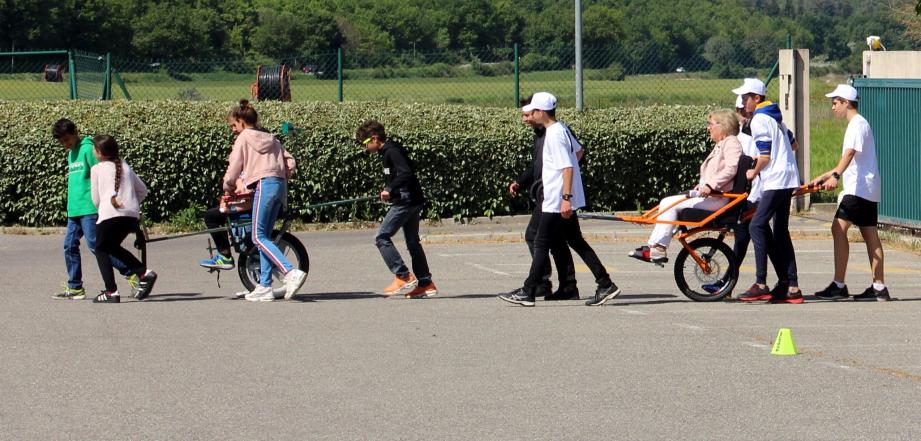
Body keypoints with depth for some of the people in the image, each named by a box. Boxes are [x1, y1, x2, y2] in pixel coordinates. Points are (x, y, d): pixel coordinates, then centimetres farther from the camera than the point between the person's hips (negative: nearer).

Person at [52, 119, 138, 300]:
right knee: (69, 246, 6)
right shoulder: (71, 154, 19)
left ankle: (131, 273, -8)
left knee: (95, 244, -12)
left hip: (89, 208, -9)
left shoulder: (87, 149, -10)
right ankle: (75, 287, 13)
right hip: (74, 209, 9)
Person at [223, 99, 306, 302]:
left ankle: (291, 272, -26)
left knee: (259, 237, -8)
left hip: (264, 184, -8)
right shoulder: (270, 138, 22)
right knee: (265, 236, 10)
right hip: (280, 185, 8)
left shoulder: (243, 138, 3)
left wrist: (228, 187, 16)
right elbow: (290, 162, 16)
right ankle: (265, 286, 5)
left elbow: (235, 166, 0)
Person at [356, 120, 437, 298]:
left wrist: (390, 189, -22)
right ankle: (426, 284, 15)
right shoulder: (389, 151, 16)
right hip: (413, 202, 10)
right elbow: (409, 169, 24)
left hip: (405, 201, -10)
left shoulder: (391, 151, -14)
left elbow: (406, 173, -26)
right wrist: (390, 190, 16)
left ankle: (403, 277, -10)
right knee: (413, 242, 14)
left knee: (382, 237, -8)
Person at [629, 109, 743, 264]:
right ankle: (654, 246, -6)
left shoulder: (731, 142, -7)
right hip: (710, 196, 10)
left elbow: (731, 168, -23)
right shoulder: (720, 145, 26)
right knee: (667, 203, 1)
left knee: (670, 204, -17)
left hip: (717, 198, -10)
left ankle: (658, 249, -17)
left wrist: (710, 185, -28)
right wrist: (702, 185, 11)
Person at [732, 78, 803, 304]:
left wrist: (754, 173, -1)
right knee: (781, 232, 9)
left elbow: (765, 156, -16)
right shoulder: (774, 116, 18)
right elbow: (791, 143, 27)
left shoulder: (759, 120, -11)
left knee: (757, 226, -11)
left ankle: (761, 285, -16)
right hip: (787, 179, 10)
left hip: (775, 181, -10)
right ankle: (791, 287, 6)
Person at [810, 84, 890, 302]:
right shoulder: (857, 124, 21)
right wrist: (824, 176, 27)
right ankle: (879, 288, 9)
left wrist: (835, 176, -43)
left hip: (858, 188, -11)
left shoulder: (858, 124, -12)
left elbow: (849, 154, -29)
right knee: (870, 235, 9)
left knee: (839, 228, -14)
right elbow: (849, 161, 27)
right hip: (868, 189, 11)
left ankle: (839, 285, -17)